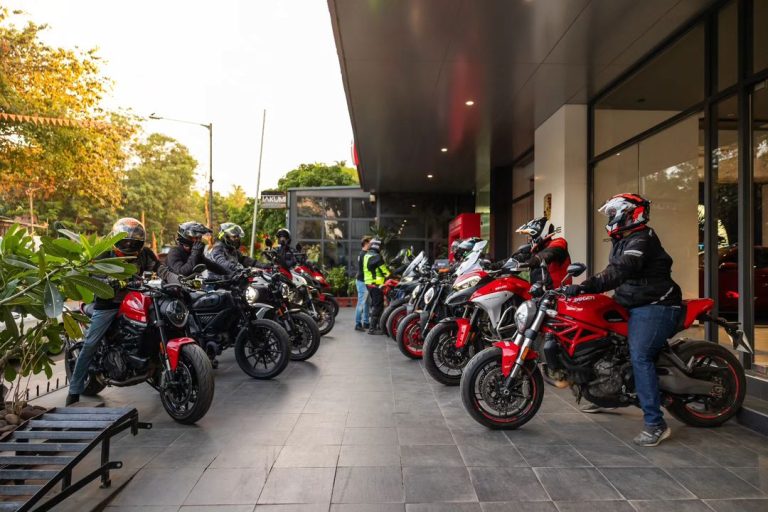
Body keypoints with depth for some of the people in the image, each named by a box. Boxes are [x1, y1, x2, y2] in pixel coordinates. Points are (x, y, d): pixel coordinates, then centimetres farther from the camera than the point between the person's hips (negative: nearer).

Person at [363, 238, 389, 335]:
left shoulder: (366, 256, 13)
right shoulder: (377, 256, -16)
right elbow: (384, 270, -13)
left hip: (368, 283, 10)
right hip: (376, 284, -10)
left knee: (374, 305, 18)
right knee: (378, 306, -5)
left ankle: (374, 325, 26)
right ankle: (372, 328, -6)